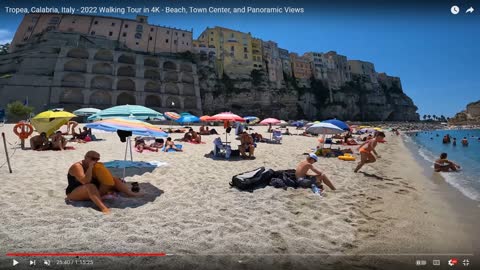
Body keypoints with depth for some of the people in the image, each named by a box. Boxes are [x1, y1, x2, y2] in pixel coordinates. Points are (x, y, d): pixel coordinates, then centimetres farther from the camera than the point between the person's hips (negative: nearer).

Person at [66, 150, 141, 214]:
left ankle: (131, 194, -16)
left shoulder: (95, 166, 6)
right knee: (90, 186, -40)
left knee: (114, 179, -2)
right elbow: (85, 182, -30)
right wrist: (90, 167, -27)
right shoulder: (77, 166, -16)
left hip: (94, 192, 8)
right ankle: (102, 207, -59)